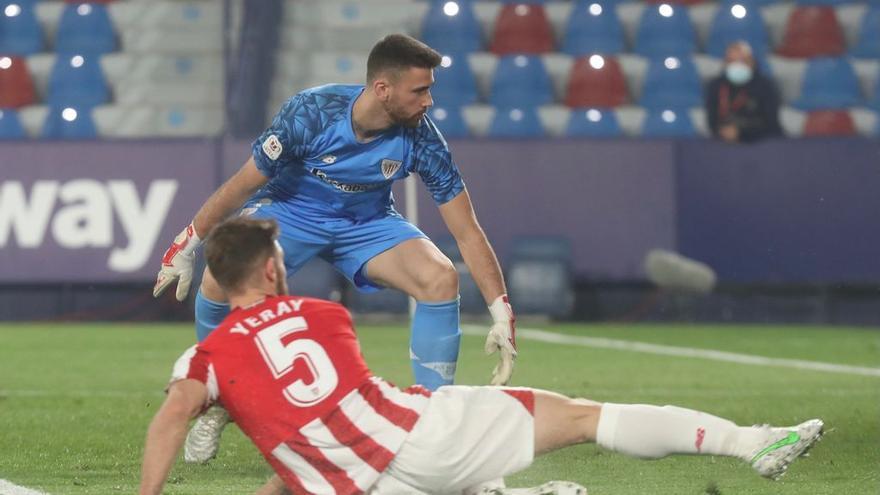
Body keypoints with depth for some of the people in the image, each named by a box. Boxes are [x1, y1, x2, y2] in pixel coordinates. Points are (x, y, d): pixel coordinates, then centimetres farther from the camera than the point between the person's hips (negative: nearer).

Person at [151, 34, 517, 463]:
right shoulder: (311, 113, -30)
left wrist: (501, 315, -24)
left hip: (368, 222, 2)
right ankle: (216, 405, 2)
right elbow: (244, 184, -17)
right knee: (219, 281, -27)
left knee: (441, 279, -24)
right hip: (289, 212, -2)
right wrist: (185, 247, -11)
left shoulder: (419, 138, -24)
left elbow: (468, 233, -18)